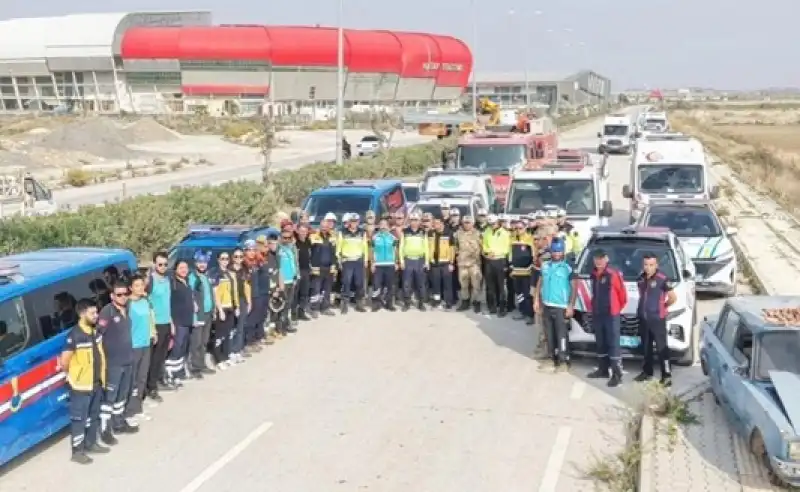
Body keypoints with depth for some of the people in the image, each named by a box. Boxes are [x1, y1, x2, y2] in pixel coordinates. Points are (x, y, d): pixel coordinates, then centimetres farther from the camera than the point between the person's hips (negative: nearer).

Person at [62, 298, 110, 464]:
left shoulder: (95, 330, 2)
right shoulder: (75, 335, -23)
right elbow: (64, 361, -19)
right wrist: (74, 375, -3)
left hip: (97, 383, 8)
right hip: (81, 385, -8)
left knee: (93, 417, 20)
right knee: (79, 419, 4)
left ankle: (91, 444, 35)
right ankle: (77, 451, 15)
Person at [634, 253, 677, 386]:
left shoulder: (662, 279, -15)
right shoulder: (641, 278, 6)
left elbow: (673, 298, -11)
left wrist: (663, 306, 2)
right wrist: (643, 307, 13)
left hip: (657, 319, -7)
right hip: (643, 318, 7)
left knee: (661, 347, -4)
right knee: (646, 347, 16)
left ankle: (667, 376, 1)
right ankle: (647, 372, 28)